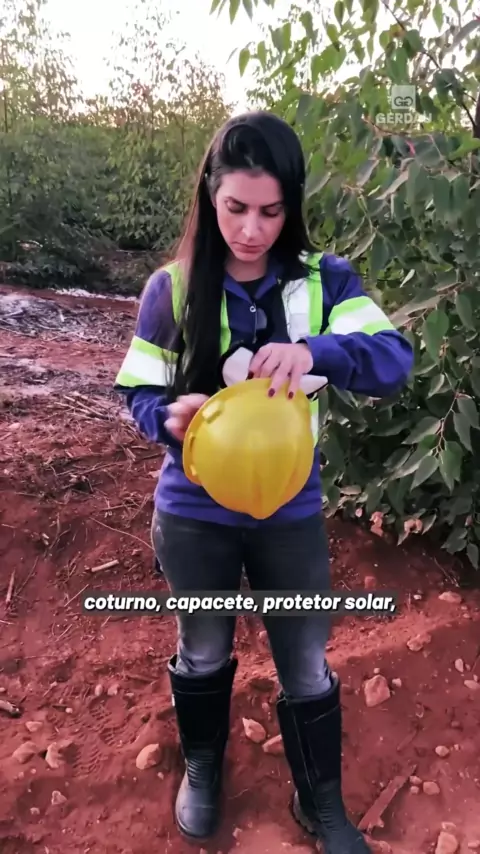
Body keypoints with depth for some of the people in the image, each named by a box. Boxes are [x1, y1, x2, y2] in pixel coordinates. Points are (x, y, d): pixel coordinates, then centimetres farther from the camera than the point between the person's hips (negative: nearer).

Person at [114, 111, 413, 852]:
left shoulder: (325, 282, -8)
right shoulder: (172, 288, -9)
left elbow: (394, 362, -18)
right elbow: (138, 392, -3)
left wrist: (316, 350, -37)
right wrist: (171, 417, -27)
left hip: (291, 514, 1)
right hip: (195, 515, 0)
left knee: (307, 667, 16)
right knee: (203, 653, 22)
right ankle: (203, 767, 53)